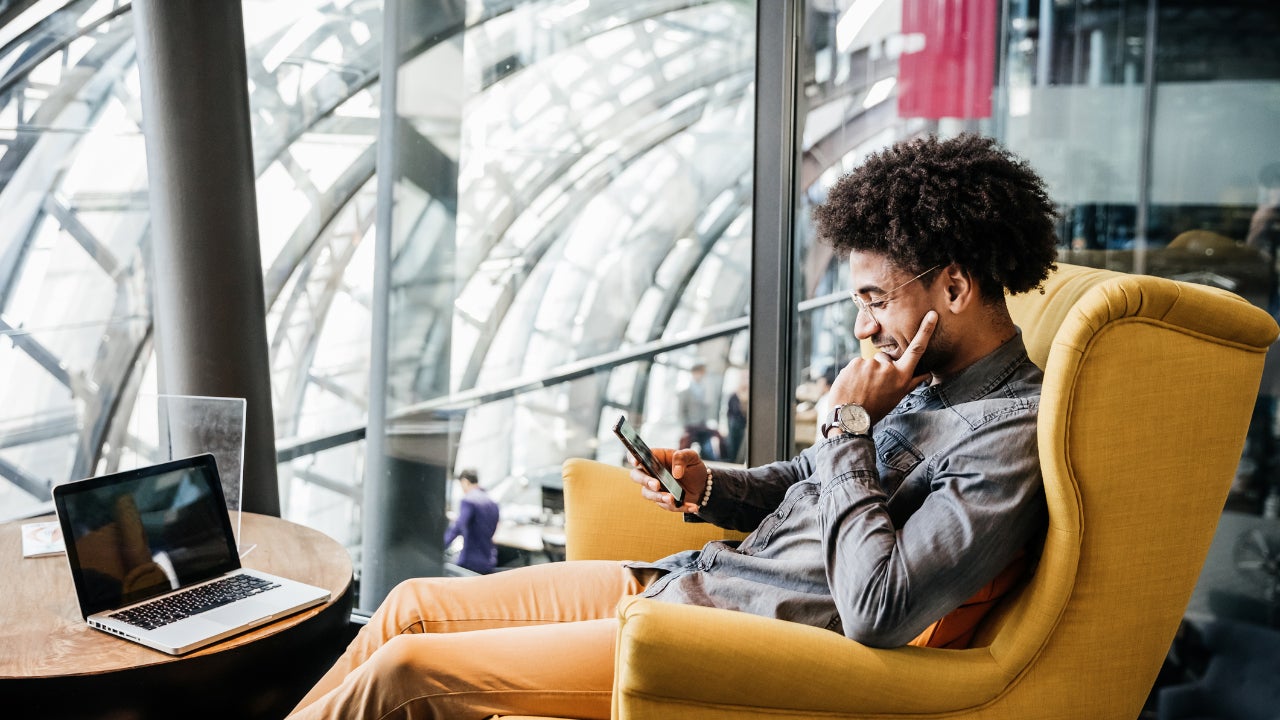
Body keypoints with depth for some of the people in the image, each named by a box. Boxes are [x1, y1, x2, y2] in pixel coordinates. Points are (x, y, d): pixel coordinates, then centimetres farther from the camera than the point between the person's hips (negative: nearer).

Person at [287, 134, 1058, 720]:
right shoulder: (929, 375, 8)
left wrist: (851, 424, -19)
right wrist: (708, 486, 1)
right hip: (690, 576, 9)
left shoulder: (1011, 436, -19)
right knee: (414, 603, 9)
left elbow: (876, 612, -28)